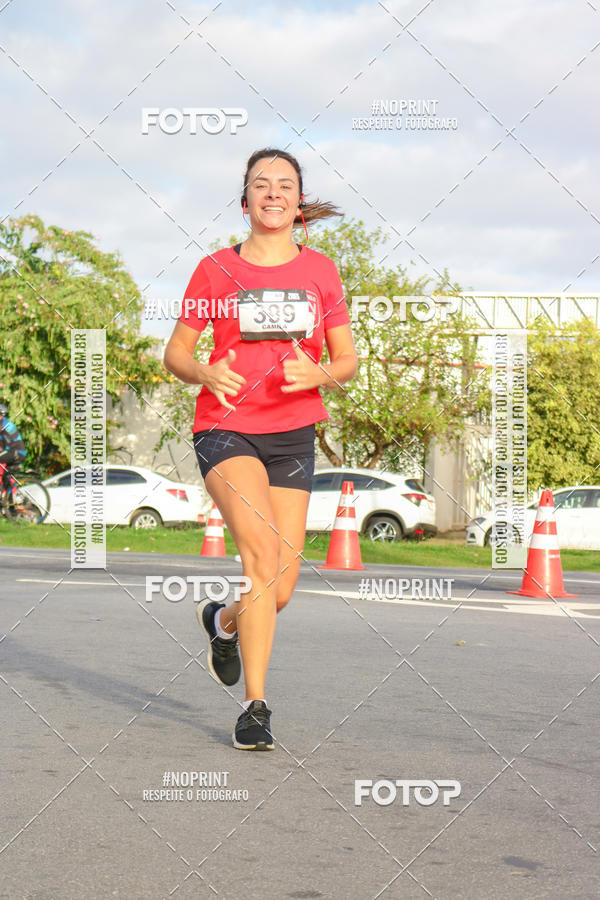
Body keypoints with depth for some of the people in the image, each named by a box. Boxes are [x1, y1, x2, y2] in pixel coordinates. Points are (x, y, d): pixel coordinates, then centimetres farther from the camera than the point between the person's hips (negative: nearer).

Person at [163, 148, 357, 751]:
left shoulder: (320, 271, 9)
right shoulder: (216, 270, 4)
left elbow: (347, 361, 11)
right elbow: (175, 353, 8)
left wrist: (318, 374, -12)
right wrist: (206, 373, -14)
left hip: (292, 435, 3)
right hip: (226, 429, -3)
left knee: (279, 591, 1)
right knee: (263, 556, -25)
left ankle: (222, 622, 37)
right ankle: (255, 706, -17)